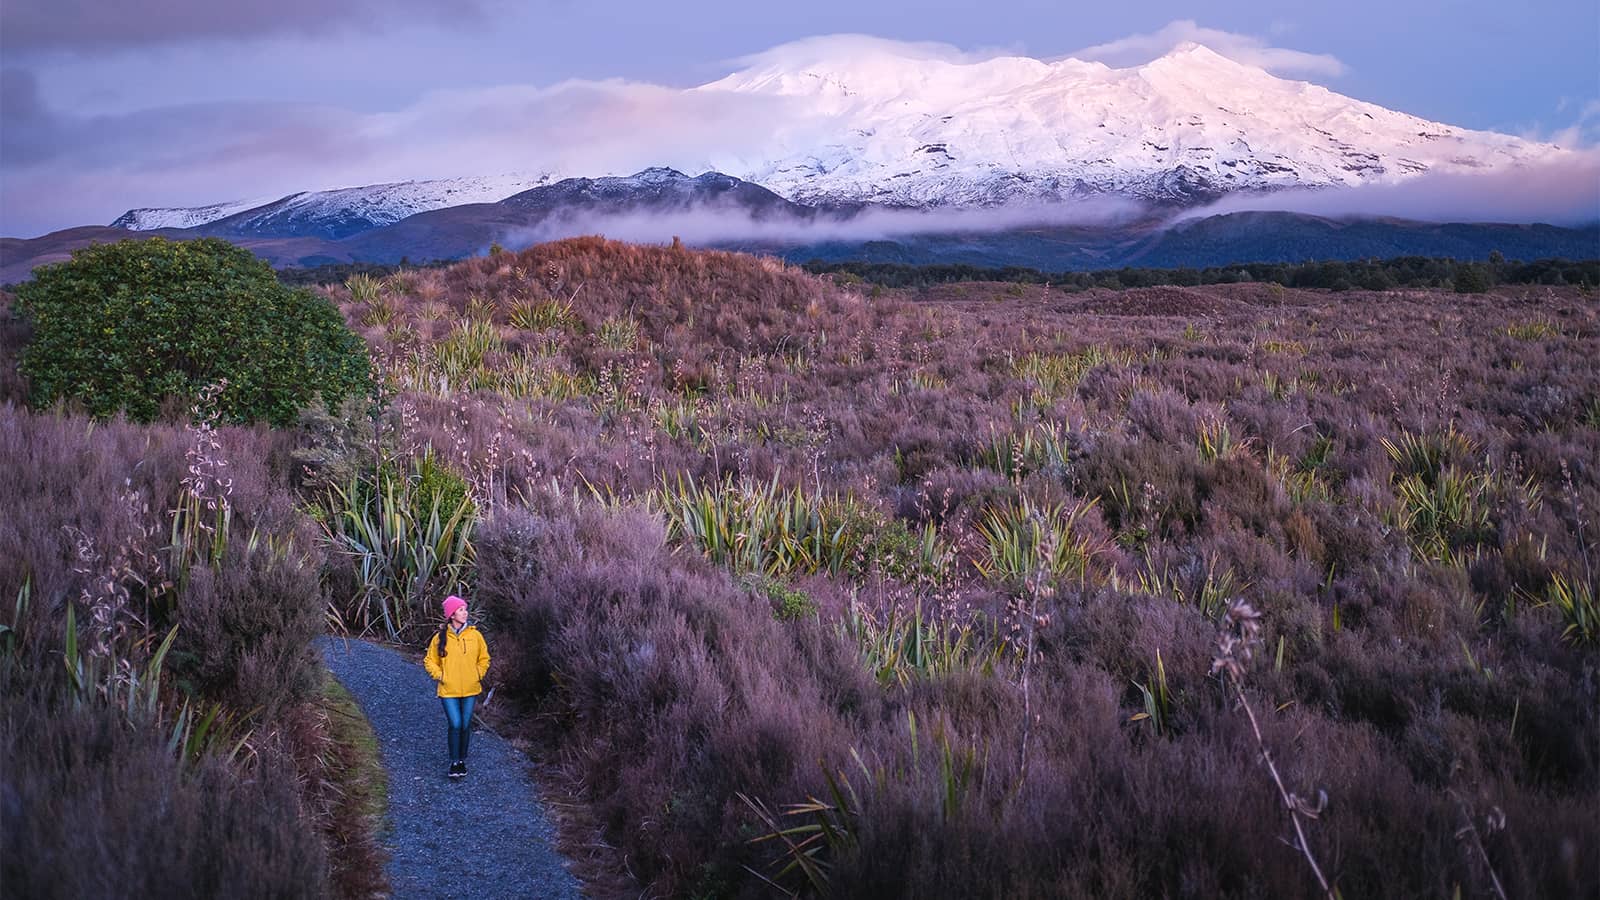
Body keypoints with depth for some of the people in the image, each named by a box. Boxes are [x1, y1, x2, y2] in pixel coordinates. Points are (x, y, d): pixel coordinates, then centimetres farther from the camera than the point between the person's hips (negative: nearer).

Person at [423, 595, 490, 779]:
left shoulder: (475, 635, -1)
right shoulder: (440, 637, -4)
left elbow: (484, 658, 13)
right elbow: (430, 660, 8)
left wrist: (479, 674, 3)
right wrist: (439, 675, -3)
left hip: (470, 689, 2)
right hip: (448, 690, -2)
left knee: (465, 726, 8)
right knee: (455, 725, -8)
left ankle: (463, 760, 24)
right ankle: (454, 762, 6)